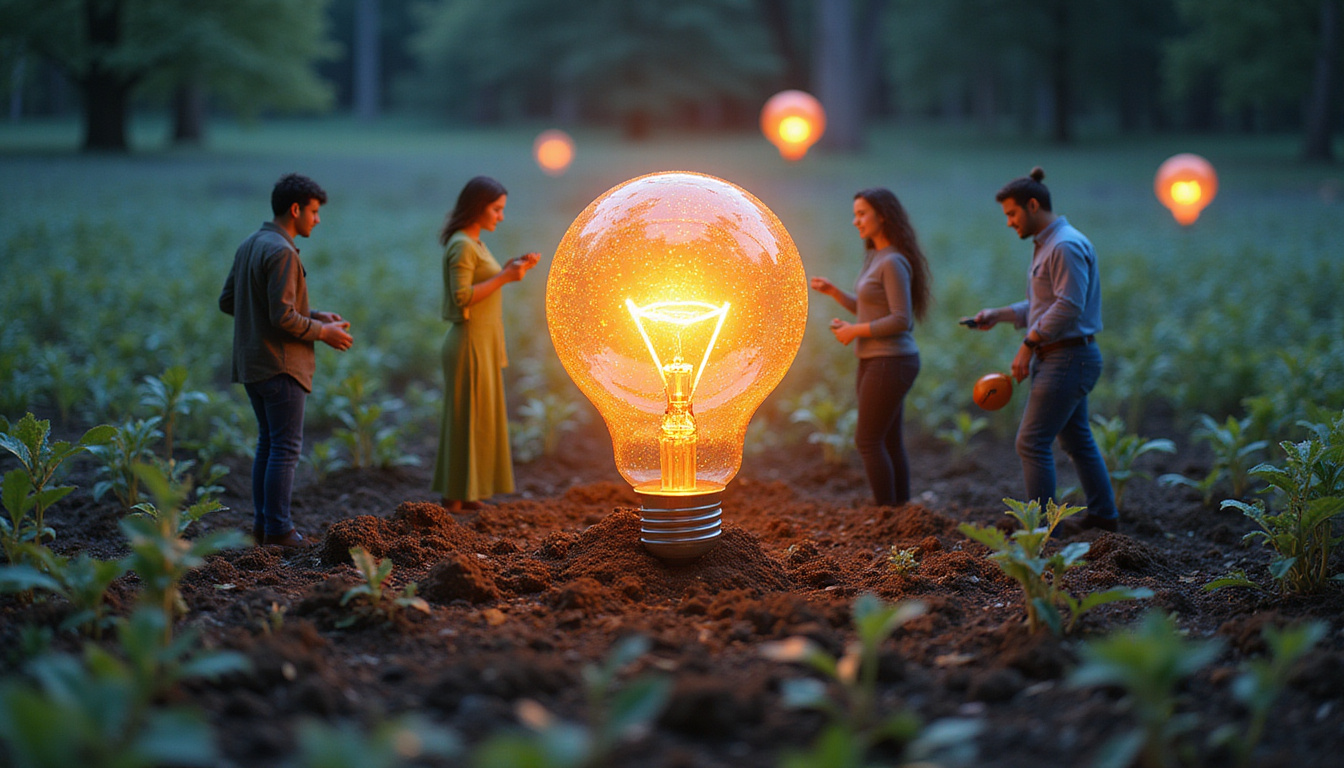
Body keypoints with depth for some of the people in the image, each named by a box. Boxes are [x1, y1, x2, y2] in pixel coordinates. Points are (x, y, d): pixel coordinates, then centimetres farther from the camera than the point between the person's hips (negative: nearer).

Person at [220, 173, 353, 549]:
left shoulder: (249, 246, 12)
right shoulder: (281, 252, -18)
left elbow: (228, 301, 16)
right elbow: (283, 318, -24)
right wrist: (322, 331, -7)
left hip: (251, 363, 10)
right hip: (279, 365, -10)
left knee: (268, 443, 16)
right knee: (285, 448, -3)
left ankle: (263, 522, 19)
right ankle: (278, 529, -1)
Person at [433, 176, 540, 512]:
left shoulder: (473, 243, 14)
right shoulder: (461, 245, -15)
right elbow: (462, 297, -22)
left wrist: (510, 268, 8)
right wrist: (504, 277, -21)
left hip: (484, 342, 10)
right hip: (470, 342, -10)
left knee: (480, 420, 12)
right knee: (467, 420, -4)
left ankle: (465, 495, 18)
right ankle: (454, 498, 3)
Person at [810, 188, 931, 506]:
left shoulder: (894, 262, -17)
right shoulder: (876, 257, 13)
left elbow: (901, 320, -23)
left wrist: (855, 331, -15)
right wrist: (832, 291, 9)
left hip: (890, 363, -10)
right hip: (875, 361, 10)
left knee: (867, 441, -5)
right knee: (889, 442, 12)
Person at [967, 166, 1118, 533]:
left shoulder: (1066, 246, -17)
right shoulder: (1046, 246, 16)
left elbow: (1068, 306, -24)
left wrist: (1029, 343, -20)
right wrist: (998, 315, 14)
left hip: (1068, 359, -11)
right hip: (1058, 358, 11)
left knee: (1031, 442, -9)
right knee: (1076, 438, 18)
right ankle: (1103, 515, 29)